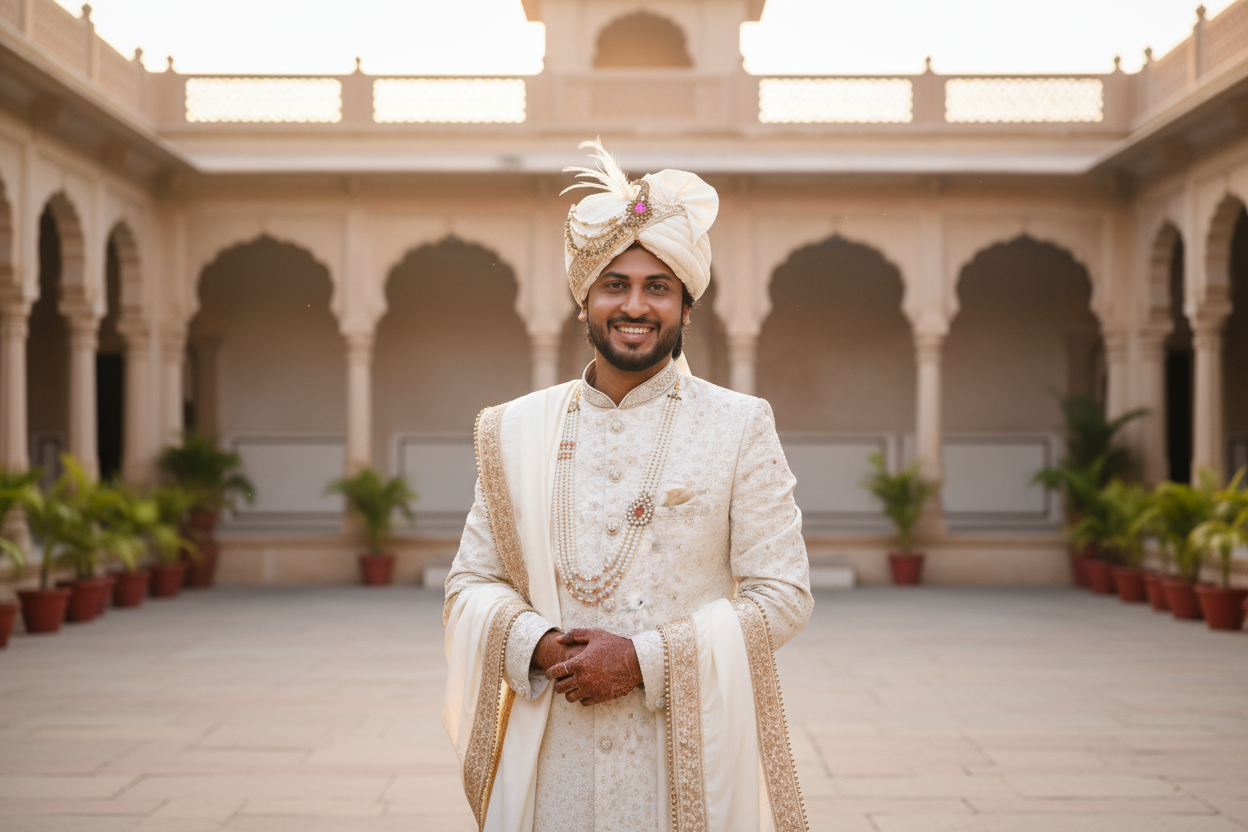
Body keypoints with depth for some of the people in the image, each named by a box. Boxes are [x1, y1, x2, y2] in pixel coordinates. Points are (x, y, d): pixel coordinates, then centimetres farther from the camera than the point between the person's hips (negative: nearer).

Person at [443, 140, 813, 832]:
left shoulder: (741, 428, 1)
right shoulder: (516, 429, 8)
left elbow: (782, 595, -4)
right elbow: (470, 583, 9)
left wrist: (645, 659, -13)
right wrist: (539, 645, -11)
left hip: (690, 755, -2)